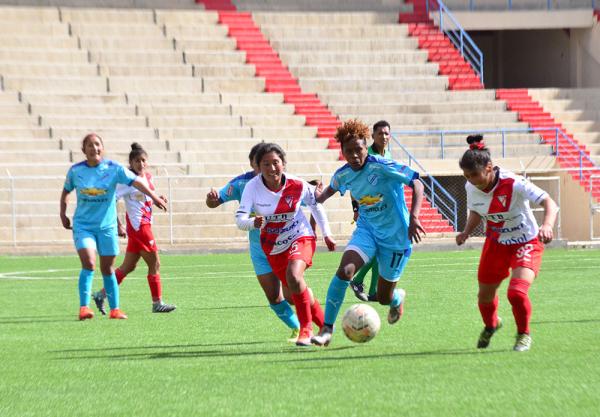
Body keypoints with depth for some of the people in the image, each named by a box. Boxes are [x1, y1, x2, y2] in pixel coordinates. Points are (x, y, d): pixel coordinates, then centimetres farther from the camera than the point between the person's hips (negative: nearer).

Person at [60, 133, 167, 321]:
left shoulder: (113, 168, -6)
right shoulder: (75, 170, -2)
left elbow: (135, 181, -13)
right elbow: (66, 191, 14)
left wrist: (154, 197, -25)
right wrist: (63, 214, 9)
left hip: (107, 226, 1)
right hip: (82, 225, -1)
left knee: (107, 269, 7)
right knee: (88, 263, -20)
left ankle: (114, 309, 18)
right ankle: (84, 307, -18)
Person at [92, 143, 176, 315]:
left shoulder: (148, 176, 9)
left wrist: (158, 199, 3)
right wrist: (118, 225, -20)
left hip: (145, 225, 8)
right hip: (138, 225, -8)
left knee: (129, 266, 11)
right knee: (154, 264, -2)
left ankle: (101, 294, 16)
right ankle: (157, 303, 7)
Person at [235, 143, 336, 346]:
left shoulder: (296, 185, -20)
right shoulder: (253, 186, -21)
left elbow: (315, 203, 1)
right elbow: (239, 218, -26)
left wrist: (326, 233, 5)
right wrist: (253, 223, -49)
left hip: (300, 237, -3)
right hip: (273, 246, 3)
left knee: (294, 276, -31)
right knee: (296, 295, 11)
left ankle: (306, 328, -15)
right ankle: (325, 325, 36)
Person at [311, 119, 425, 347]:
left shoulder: (382, 167, -22)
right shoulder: (343, 175, -4)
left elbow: (416, 183, -26)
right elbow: (331, 189, 21)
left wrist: (414, 217, -38)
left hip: (395, 236, -4)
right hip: (367, 229, 4)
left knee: (384, 298, 6)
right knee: (344, 270, -25)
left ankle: (398, 298, 48)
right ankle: (327, 329, -18)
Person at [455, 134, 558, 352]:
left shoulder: (514, 184, -29)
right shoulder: (471, 188, -11)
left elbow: (549, 203, -34)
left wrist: (547, 225, -54)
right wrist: (467, 231, -9)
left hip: (526, 243, -5)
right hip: (496, 243, 5)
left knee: (516, 292, -24)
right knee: (485, 296, 12)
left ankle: (524, 335, 6)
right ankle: (491, 325, 49)